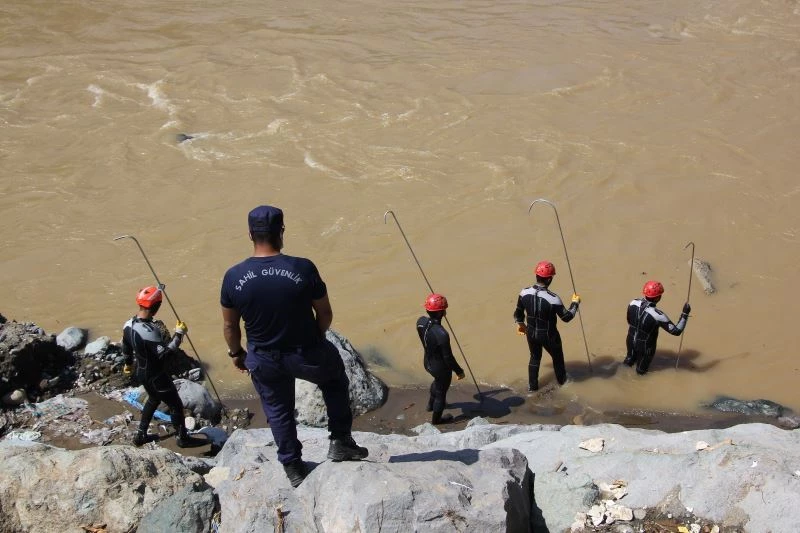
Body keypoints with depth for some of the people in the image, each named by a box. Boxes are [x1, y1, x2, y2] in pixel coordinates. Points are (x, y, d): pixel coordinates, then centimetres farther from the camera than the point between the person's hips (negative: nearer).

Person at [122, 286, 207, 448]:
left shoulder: (129, 325, -5)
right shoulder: (149, 331, -33)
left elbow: (126, 347, 10)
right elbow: (164, 354, -31)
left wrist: (128, 363, 28)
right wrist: (178, 335, -26)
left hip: (141, 372, 9)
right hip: (155, 376, -9)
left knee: (154, 399, 30)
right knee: (176, 405, 9)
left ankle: (141, 435, 38)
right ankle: (182, 438, 24)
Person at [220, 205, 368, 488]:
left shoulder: (233, 277, -15)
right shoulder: (303, 269, -21)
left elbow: (229, 325, -2)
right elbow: (325, 314, -9)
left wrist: (236, 353, 17)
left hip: (264, 361, 2)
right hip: (307, 355, -2)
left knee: (278, 410, 26)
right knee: (335, 380, 30)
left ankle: (293, 467, 39)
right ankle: (341, 441, 31)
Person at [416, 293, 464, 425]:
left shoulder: (421, 322, -19)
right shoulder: (441, 334, -40)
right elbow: (448, 358, -27)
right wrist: (459, 371, -10)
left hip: (428, 362, 7)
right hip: (441, 368, -7)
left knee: (437, 381, 37)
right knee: (441, 392, 21)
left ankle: (431, 404, 61)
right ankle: (436, 419, 44)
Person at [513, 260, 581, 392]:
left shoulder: (524, 292, -17)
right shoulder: (552, 298, -30)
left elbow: (518, 313, -1)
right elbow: (566, 317, -18)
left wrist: (520, 324, 20)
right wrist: (575, 303, -2)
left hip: (531, 333, 3)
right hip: (548, 336, -3)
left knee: (535, 357, 27)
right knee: (557, 356, 26)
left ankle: (532, 386, 37)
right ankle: (561, 379, 49)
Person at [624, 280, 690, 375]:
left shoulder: (633, 303, -20)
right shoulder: (657, 315, -36)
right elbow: (677, 331, -29)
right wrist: (685, 314, -23)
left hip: (631, 341, 4)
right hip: (645, 346, -4)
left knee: (630, 359, 35)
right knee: (641, 370, 27)